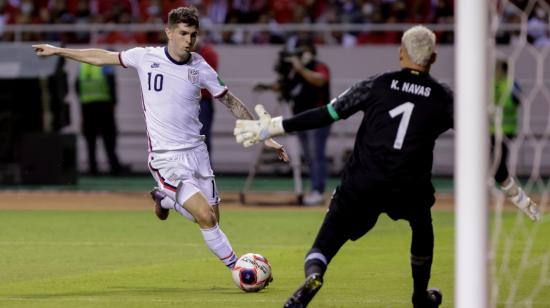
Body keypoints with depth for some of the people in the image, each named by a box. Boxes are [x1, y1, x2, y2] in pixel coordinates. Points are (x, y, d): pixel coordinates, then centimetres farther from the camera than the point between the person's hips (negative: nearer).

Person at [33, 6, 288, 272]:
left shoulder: (201, 69, 0)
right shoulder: (146, 58, -4)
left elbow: (231, 102, 11)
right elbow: (104, 58, 10)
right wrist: (58, 51, 17)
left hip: (196, 152, 4)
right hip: (166, 158, -4)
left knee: (212, 219, 5)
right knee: (206, 217, -18)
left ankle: (165, 199, 32)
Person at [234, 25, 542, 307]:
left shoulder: (377, 85, 3)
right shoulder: (444, 99, 4)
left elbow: (325, 115, 2)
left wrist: (272, 127, 10)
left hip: (361, 185, -1)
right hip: (409, 188, 1)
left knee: (325, 245, 0)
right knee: (422, 228, 34)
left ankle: (313, 275, -35)